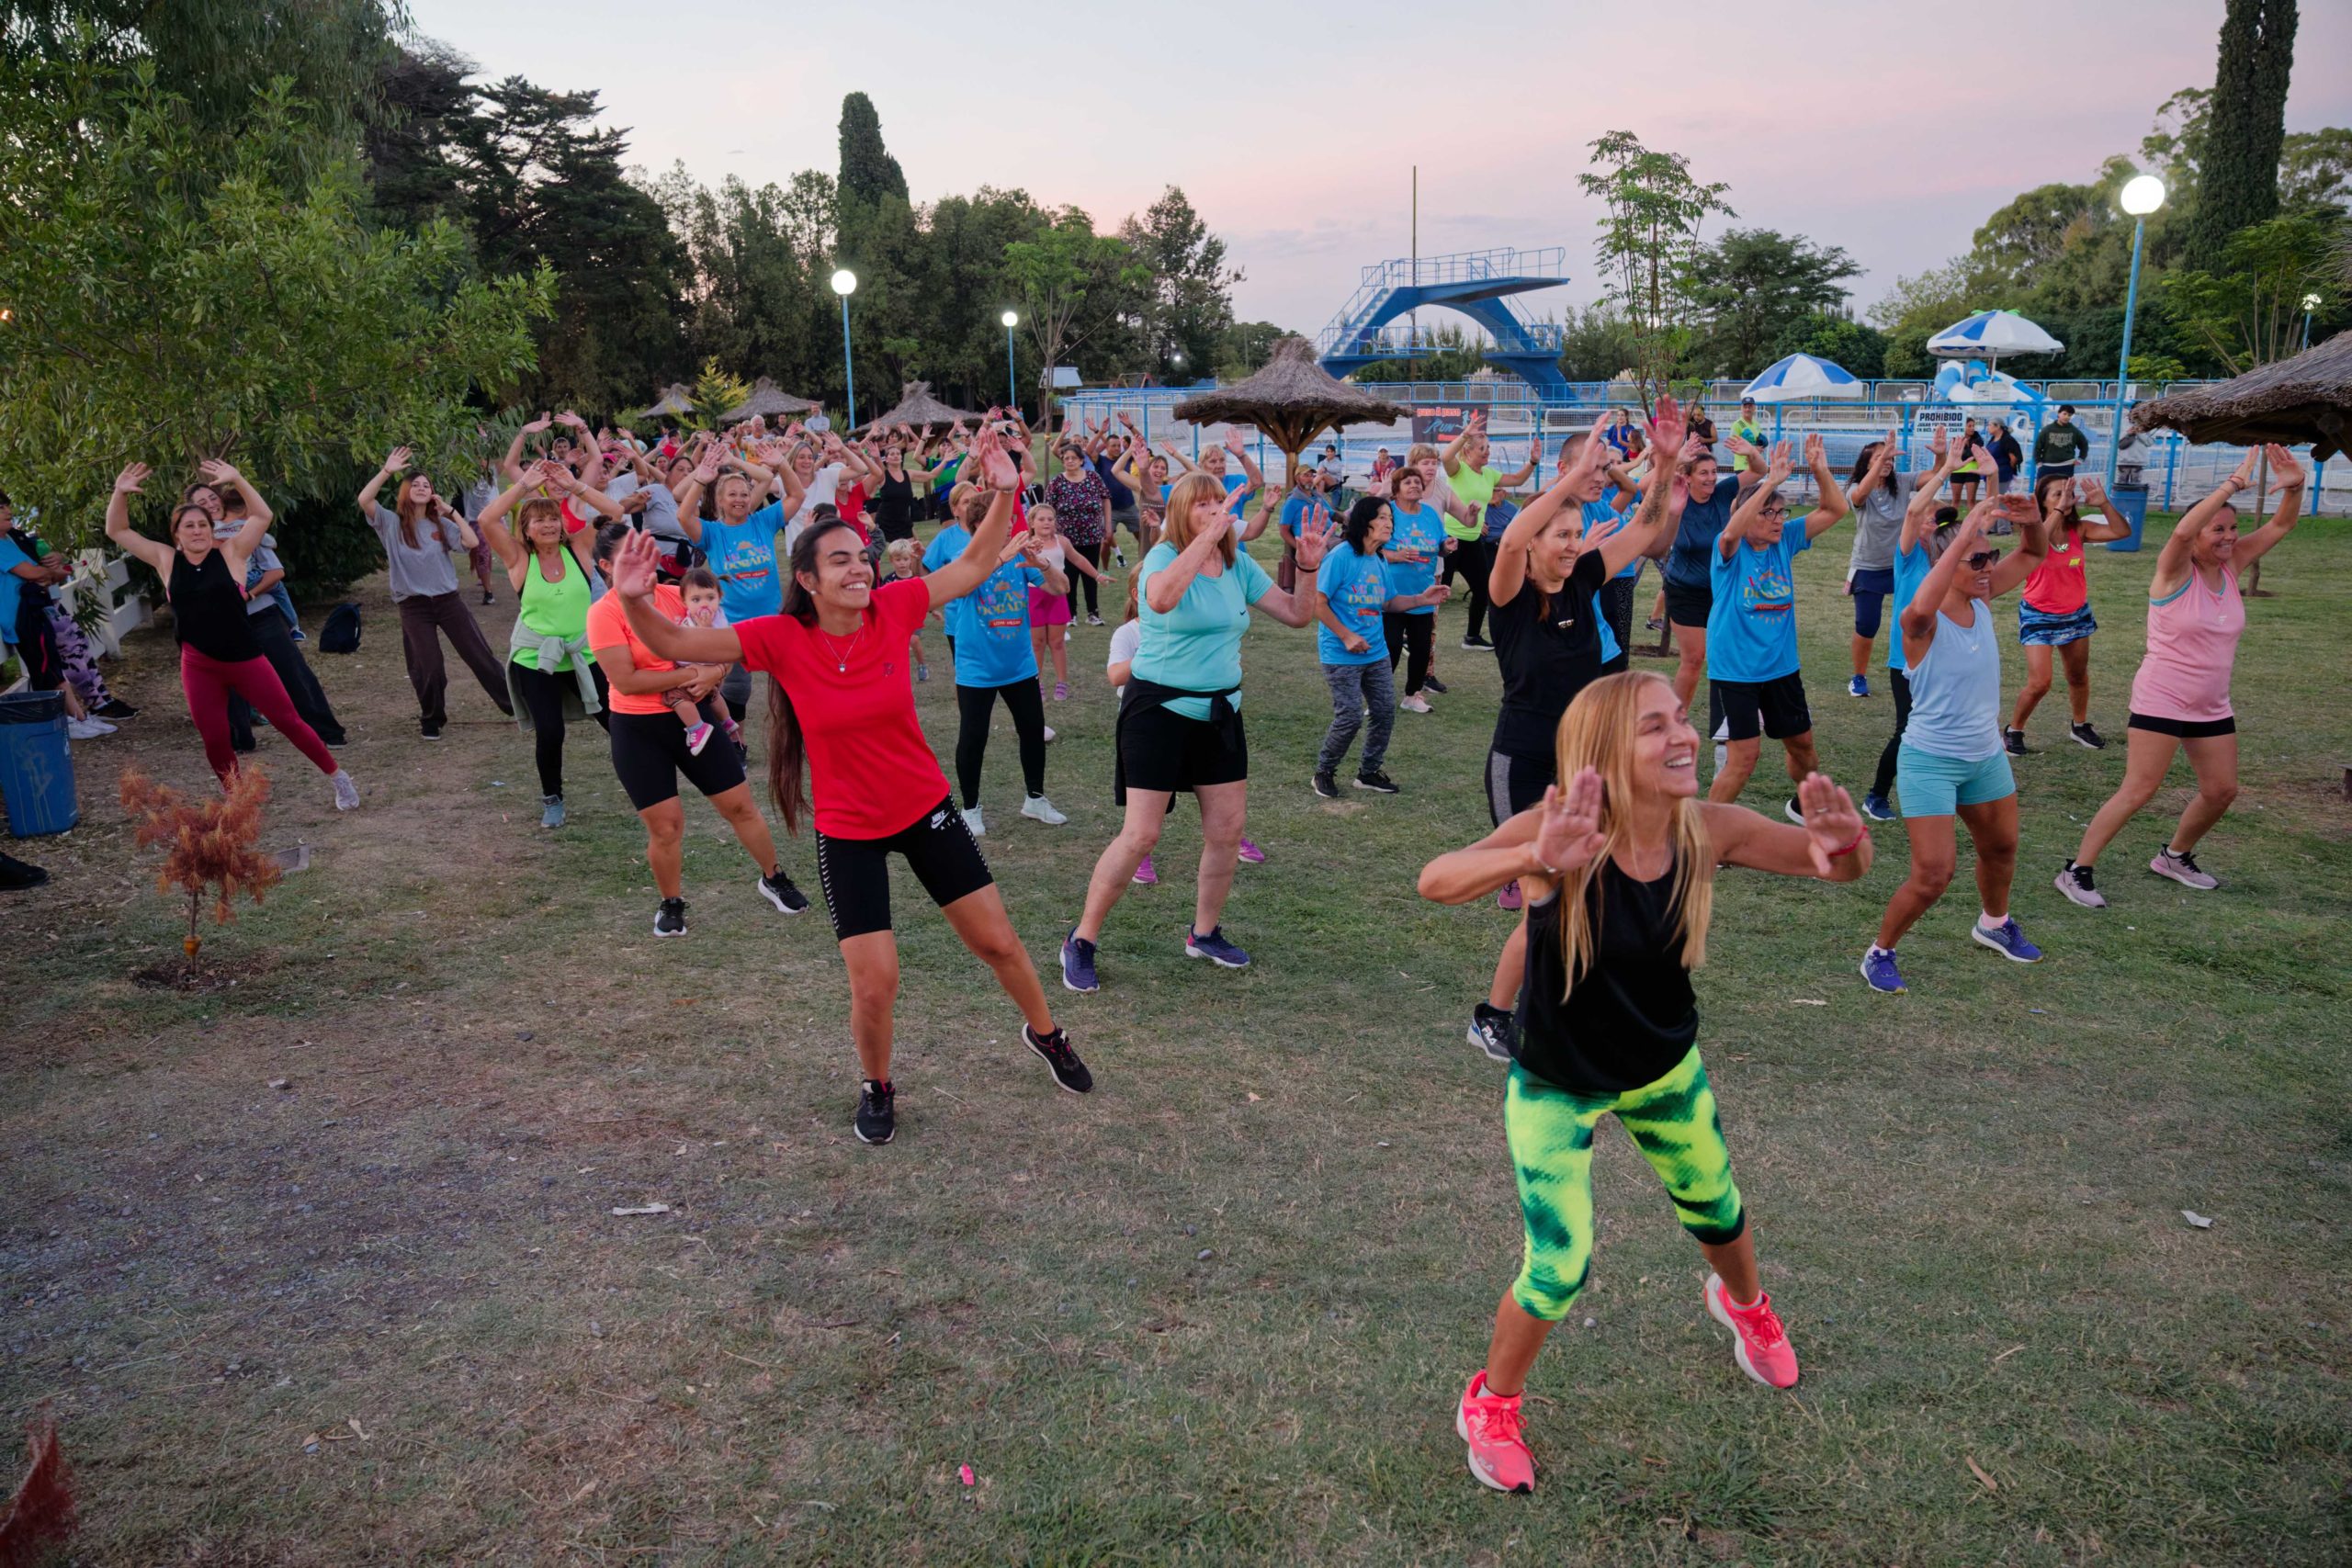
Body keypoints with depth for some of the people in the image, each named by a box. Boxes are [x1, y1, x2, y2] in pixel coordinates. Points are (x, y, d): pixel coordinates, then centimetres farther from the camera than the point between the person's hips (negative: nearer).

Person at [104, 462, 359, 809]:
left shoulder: (230, 552, -2)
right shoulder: (166, 560, 4)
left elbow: (263, 515, -6)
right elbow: (117, 532, 7)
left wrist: (236, 480, -15)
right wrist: (120, 494, -6)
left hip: (244, 659, -2)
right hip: (199, 667, 2)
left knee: (288, 720, 3)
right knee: (214, 739, 3)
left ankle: (337, 776, 18)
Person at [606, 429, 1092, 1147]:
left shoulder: (893, 608, -11)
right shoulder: (781, 639, -16)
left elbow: (974, 566, -1)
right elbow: (675, 643, -20)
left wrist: (1002, 493, -12)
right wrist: (636, 601, -39)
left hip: (926, 808, 2)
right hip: (847, 834, -2)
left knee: (997, 939, 12)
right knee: (874, 985, -2)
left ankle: (1046, 1034, 42)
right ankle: (877, 1087, 31)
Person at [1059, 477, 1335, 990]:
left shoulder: (1238, 565, 4)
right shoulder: (1165, 557, -14)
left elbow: (1295, 615, 8)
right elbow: (1161, 599, -39)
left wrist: (1309, 567, -9)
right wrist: (1210, 535, -38)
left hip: (1220, 711, 6)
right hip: (1160, 710, -6)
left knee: (1228, 829, 8)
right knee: (1141, 835, -8)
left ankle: (1205, 933, 28)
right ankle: (1081, 942, 7)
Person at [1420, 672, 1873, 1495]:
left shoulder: (1708, 829, -21)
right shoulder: (1563, 832, -33)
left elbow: (1842, 867, -12)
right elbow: (1436, 881, -48)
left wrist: (1846, 841, -38)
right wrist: (1534, 859, -68)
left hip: (1666, 1072, 4)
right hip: (1555, 1089, -4)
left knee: (1717, 1213, 24)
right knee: (1558, 1271, -4)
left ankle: (1743, 1303, 62)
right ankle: (1490, 1405, 27)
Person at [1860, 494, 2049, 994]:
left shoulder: (1982, 600, -3)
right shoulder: (1922, 622, -23)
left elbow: (2034, 554, 7)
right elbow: (1921, 607, -48)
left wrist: (2032, 520, -17)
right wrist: (1965, 533, -46)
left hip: (1986, 755, 8)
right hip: (1930, 761, -7)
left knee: (2001, 847, 26)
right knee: (1933, 875, -10)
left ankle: (1993, 924, 53)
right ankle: (1879, 953, 11)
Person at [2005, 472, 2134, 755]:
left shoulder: (2079, 530, -5)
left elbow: (2122, 531, -9)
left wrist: (2104, 503, -20)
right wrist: (2059, 509, -37)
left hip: (2075, 614, 5)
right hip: (2039, 615, -5)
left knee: (2079, 676, 19)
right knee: (2039, 683, -12)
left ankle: (2081, 726, 39)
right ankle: (2013, 730, 9)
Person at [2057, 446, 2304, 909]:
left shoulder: (2230, 566, 5)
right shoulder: (2176, 571, -13)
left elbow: (2279, 526, 4)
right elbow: (2182, 530, -34)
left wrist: (2294, 487, -15)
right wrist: (2229, 486, -36)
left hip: (2212, 708, 7)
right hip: (2161, 702, -7)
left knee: (2221, 791, 12)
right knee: (2138, 791, -12)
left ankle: (2175, 857, 34)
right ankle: (2076, 871, -7)